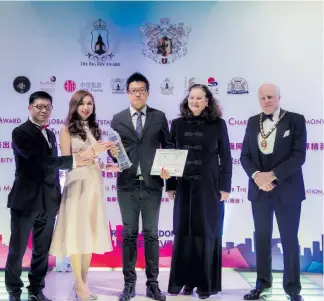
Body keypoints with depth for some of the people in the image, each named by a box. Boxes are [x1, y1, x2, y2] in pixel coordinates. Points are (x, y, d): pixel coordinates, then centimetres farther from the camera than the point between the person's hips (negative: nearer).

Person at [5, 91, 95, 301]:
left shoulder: (50, 135, 15)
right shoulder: (20, 132, -9)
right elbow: (39, 160, -22)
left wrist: (58, 194, 15)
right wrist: (74, 160, -24)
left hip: (48, 202, 7)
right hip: (26, 201, -6)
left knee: (43, 250, 13)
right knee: (17, 250, 6)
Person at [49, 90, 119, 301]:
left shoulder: (95, 129, 15)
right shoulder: (67, 129, 1)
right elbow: (66, 160, -5)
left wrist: (108, 166, 0)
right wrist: (93, 150, -13)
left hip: (95, 183, 5)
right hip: (77, 183, -5)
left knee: (91, 231, 5)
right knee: (76, 231, -3)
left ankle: (84, 283, 13)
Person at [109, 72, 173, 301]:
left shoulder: (159, 117, 7)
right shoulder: (118, 119, 7)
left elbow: (168, 146, 8)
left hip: (152, 183, 0)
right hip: (127, 184, 0)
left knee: (151, 234, 5)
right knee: (129, 235, 6)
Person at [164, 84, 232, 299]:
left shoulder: (218, 124, -1)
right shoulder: (178, 124, 6)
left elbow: (226, 157, 0)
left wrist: (225, 187, -5)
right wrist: (170, 186, 3)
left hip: (209, 186, -2)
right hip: (184, 186, 2)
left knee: (207, 233, 4)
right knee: (183, 232, 6)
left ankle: (206, 282, 14)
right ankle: (184, 279, 17)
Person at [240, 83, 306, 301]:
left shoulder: (295, 120, -4)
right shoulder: (253, 122, 9)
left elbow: (299, 155, -11)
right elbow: (245, 155, 6)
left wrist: (273, 175, -18)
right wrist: (256, 175, -13)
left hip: (287, 189, -3)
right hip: (259, 189, 4)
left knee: (289, 239, 4)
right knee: (262, 237, 10)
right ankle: (263, 283, 24)